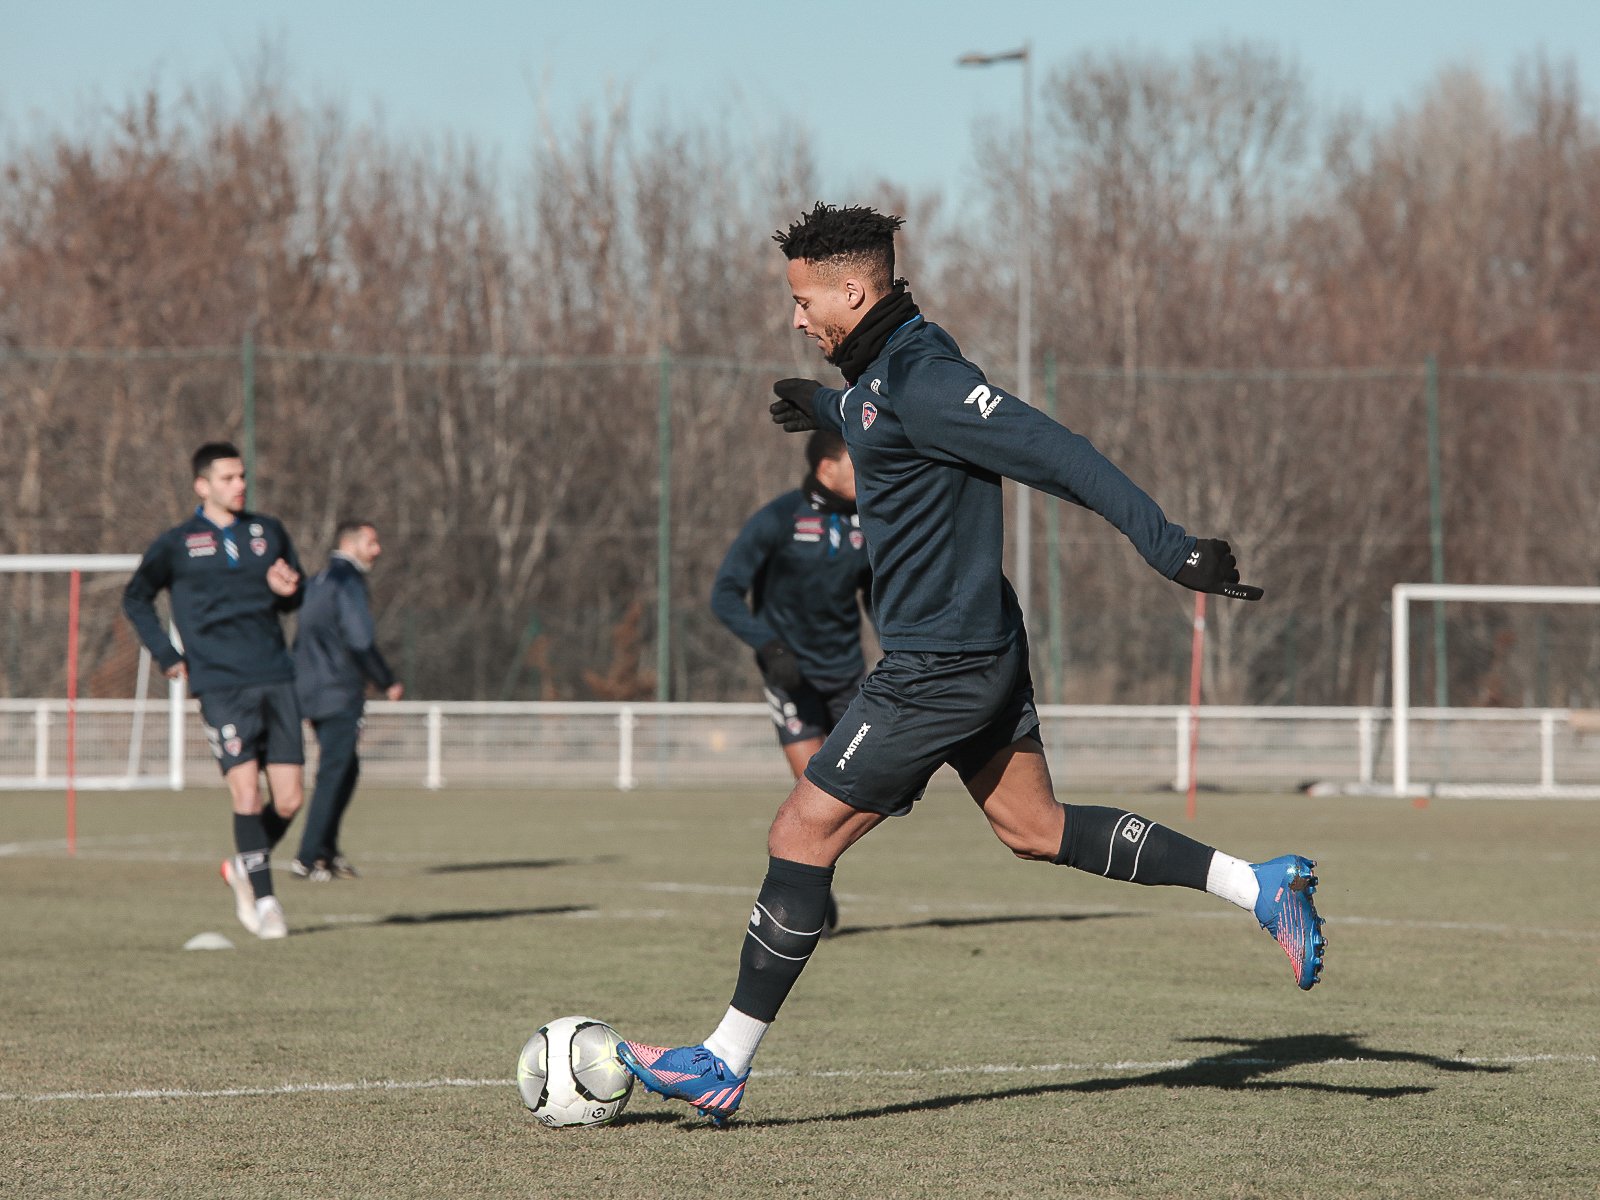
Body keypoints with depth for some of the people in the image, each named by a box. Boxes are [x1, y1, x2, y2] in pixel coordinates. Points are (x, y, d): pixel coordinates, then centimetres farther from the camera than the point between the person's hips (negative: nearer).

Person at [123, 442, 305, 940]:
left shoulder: (269, 532, 13)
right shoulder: (177, 544, 3)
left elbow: (296, 596, 23)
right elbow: (136, 597, 14)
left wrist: (288, 590, -2)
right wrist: (167, 656, 5)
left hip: (275, 680, 4)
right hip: (220, 686, -4)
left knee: (289, 800, -2)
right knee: (247, 794, -14)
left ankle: (245, 868, 24)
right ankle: (263, 900, -3)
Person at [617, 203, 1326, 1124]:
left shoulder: (921, 381, -21)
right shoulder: (882, 371, 9)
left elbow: (1059, 456, -25)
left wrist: (1167, 546, -28)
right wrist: (832, 411, 48)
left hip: (940, 668, -10)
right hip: (980, 647, 10)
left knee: (804, 835, -5)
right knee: (1035, 829, 16)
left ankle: (724, 1067, 0)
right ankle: (1260, 886, 17)